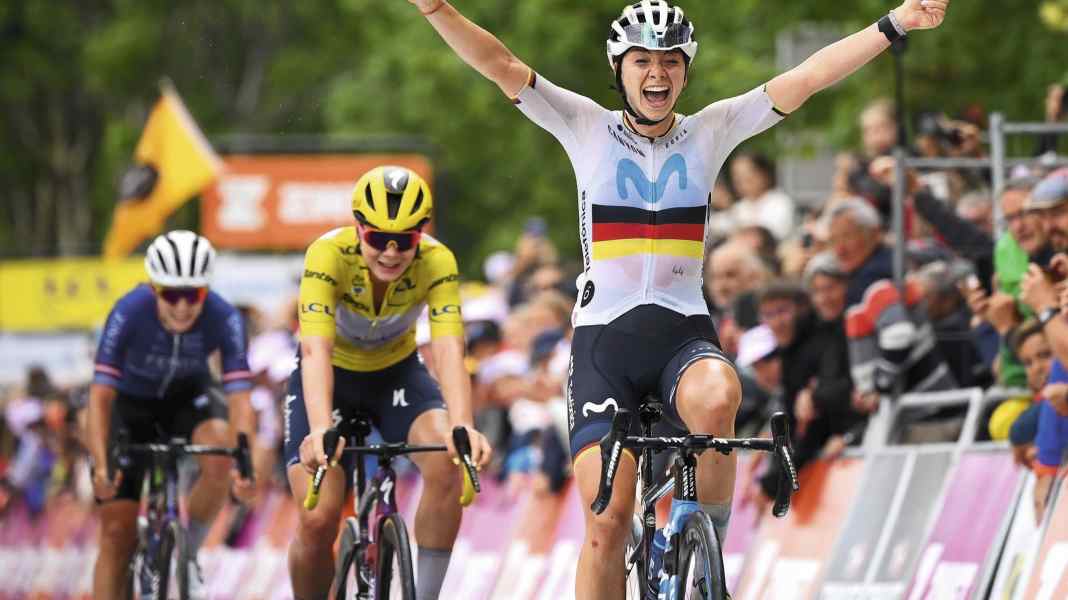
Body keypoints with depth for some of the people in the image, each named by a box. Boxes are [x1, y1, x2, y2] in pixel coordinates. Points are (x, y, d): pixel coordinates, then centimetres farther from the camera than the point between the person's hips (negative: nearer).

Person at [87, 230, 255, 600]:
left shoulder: (223, 318, -29)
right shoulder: (129, 313, -32)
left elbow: (239, 398, -33)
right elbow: (100, 395, -34)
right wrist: (100, 467, -45)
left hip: (188, 396, 1)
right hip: (132, 403, -1)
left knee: (220, 458, -31)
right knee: (118, 532, -8)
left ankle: (187, 553, -7)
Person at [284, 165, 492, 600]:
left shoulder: (436, 262, -27)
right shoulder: (329, 255, -31)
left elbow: (449, 351, -37)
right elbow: (316, 350, -42)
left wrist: (462, 427, -55)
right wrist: (320, 430, -59)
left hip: (397, 371, 1)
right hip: (334, 374, -1)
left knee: (448, 463, -28)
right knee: (316, 521, -16)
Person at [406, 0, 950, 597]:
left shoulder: (710, 132, 6)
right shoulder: (588, 128, 3)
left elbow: (807, 77, -1)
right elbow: (500, 65, -6)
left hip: (683, 330, 0)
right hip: (605, 335, 0)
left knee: (715, 399, -35)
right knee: (608, 521, -10)